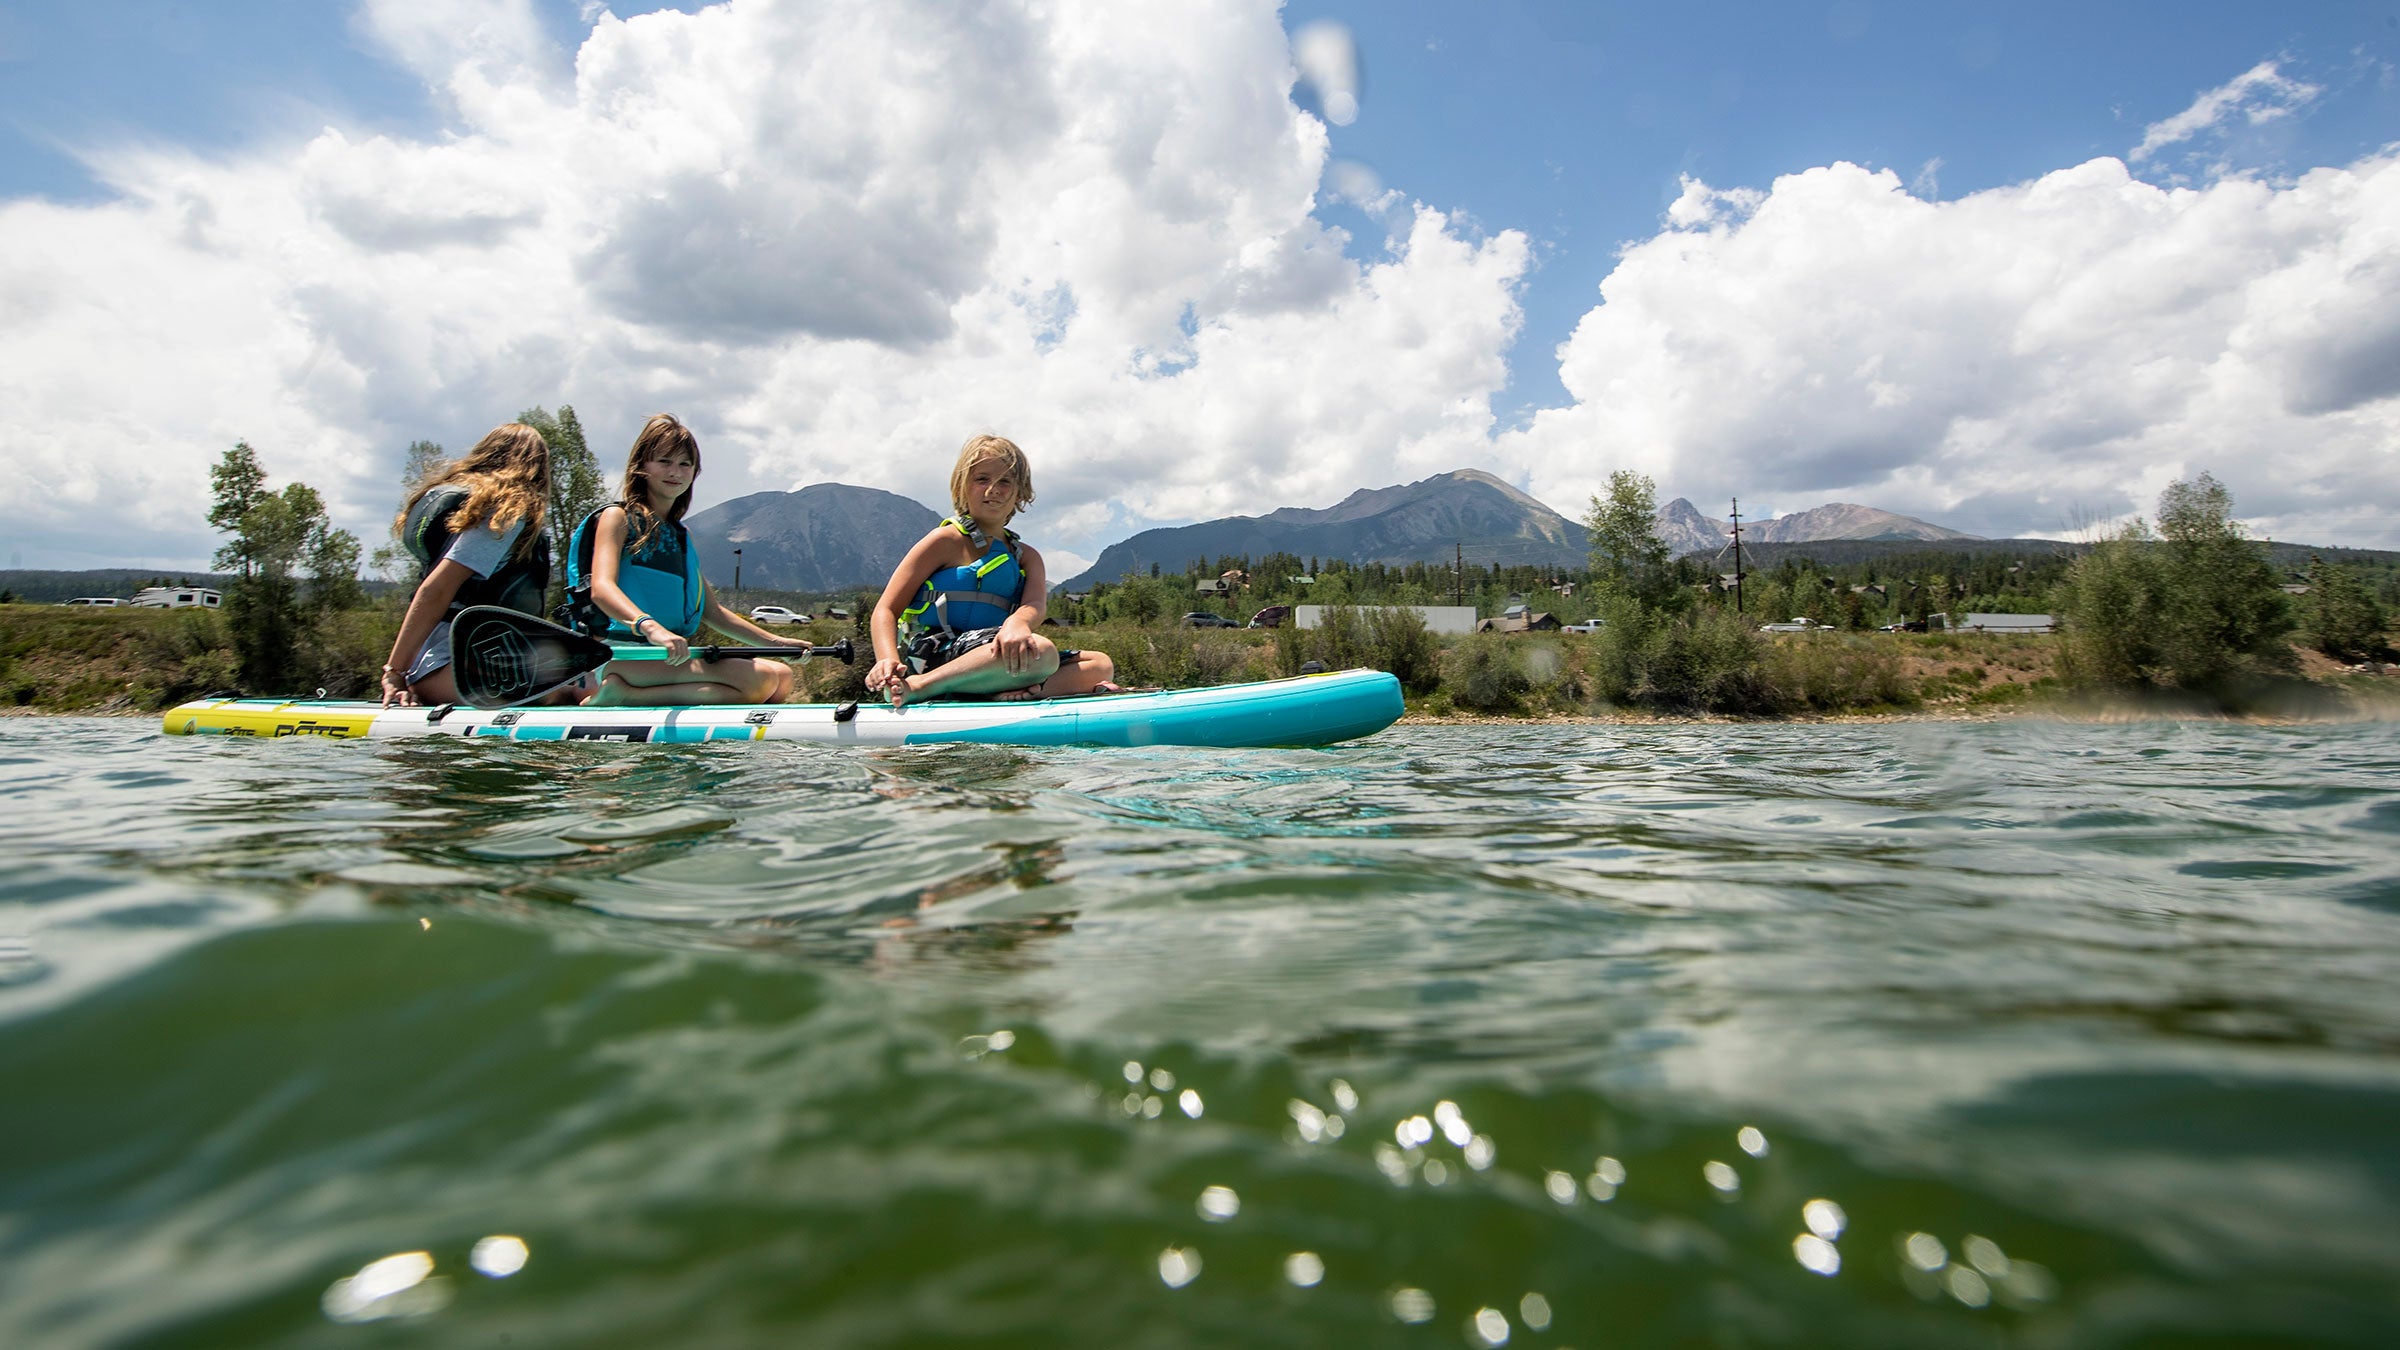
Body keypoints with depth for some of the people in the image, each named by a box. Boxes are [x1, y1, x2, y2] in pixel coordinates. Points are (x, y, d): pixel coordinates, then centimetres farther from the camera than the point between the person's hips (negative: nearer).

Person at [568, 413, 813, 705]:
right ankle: (624, 695, -22)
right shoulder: (618, 517, 2)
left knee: (783, 678, -3)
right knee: (761, 680, -24)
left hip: (676, 657, 8)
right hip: (623, 656, -8)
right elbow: (601, 588, -17)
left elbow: (712, 612, 24)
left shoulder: (680, 536, 24)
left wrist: (776, 642, 15)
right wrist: (651, 627, -37)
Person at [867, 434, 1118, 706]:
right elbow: (886, 610, -1)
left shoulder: (1027, 557, 17)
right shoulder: (947, 541, 3)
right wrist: (889, 661, -24)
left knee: (1101, 665, -6)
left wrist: (1017, 622, -33)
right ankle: (917, 687, -27)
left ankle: (1021, 693, -31)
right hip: (935, 658, -6)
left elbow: (1035, 606, -6)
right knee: (1041, 652, -33)